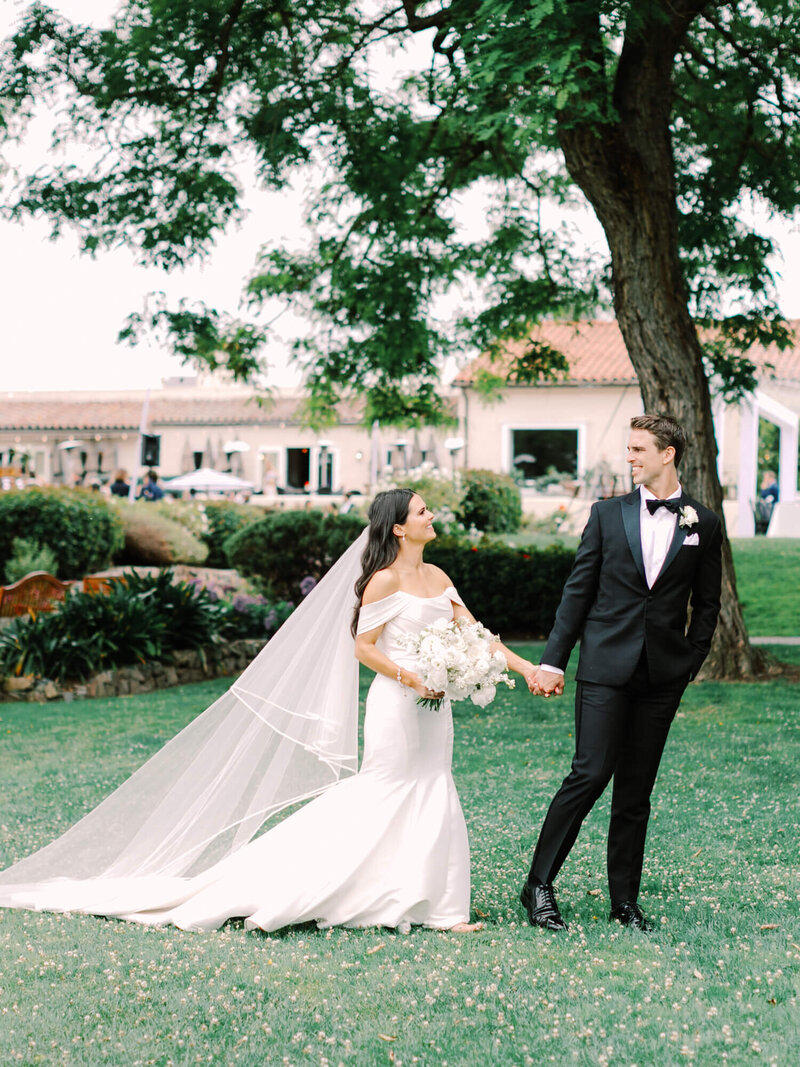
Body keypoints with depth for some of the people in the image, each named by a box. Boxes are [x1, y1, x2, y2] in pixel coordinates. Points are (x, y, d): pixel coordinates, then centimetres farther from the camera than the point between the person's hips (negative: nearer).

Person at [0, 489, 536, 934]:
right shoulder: (385, 578, -10)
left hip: (432, 707, 7)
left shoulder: (437, 577, 12)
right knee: (381, 795, -4)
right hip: (396, 704, -7)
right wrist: (411, 679, -18)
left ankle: (438, 907, 14)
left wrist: (526, 666, 4)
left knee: (434, 799, 7)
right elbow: (362, 644, -10)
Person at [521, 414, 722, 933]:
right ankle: (539, 885, 1)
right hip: (606, 667, -1)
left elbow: (707, 604, 11)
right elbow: (578, 591, 4)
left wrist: (690, 664, 4)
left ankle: (625, 900, 17)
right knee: (590, 774, -10)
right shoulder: (608, 513, 5)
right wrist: (553, 661, 0)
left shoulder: (705, 524, 6)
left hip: (661, 676, 1)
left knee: (637, 791, 7)